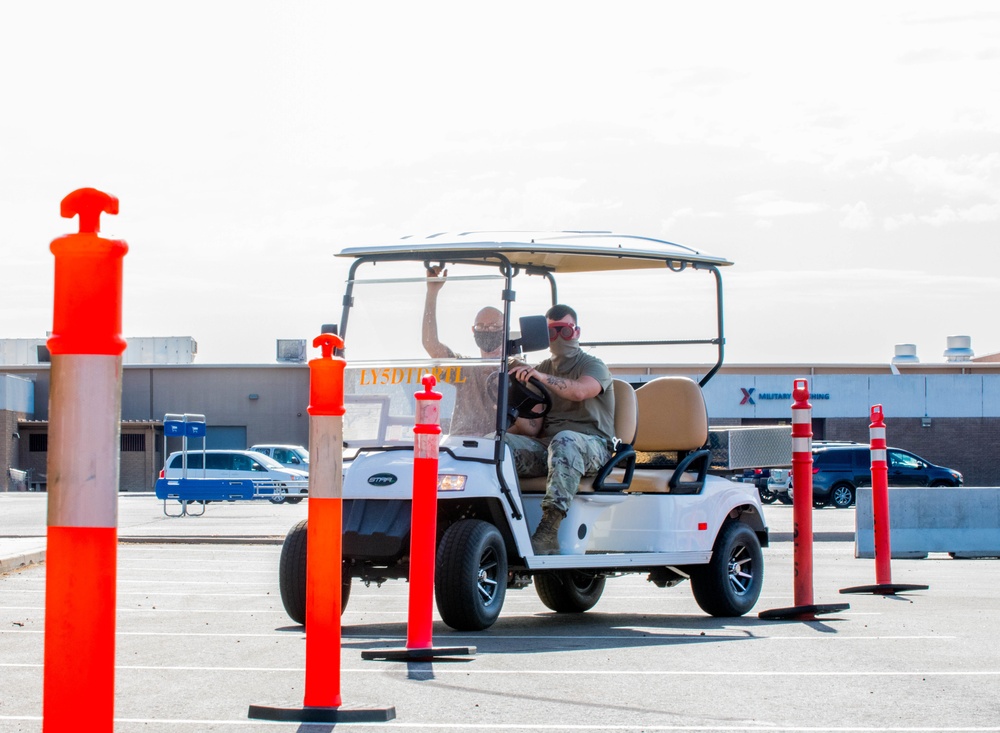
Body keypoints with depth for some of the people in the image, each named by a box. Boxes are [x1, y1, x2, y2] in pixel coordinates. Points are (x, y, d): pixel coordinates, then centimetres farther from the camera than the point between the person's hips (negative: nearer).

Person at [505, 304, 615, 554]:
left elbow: (579, 391, -23)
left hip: (592, 445, -5)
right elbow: (532, 427, 11)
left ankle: (549, 530, -51)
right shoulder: (542, 370, 20)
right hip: (546, 446, 5)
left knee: (565, 440, -41)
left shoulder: (594, 366, 3)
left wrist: (541, 376, -38)